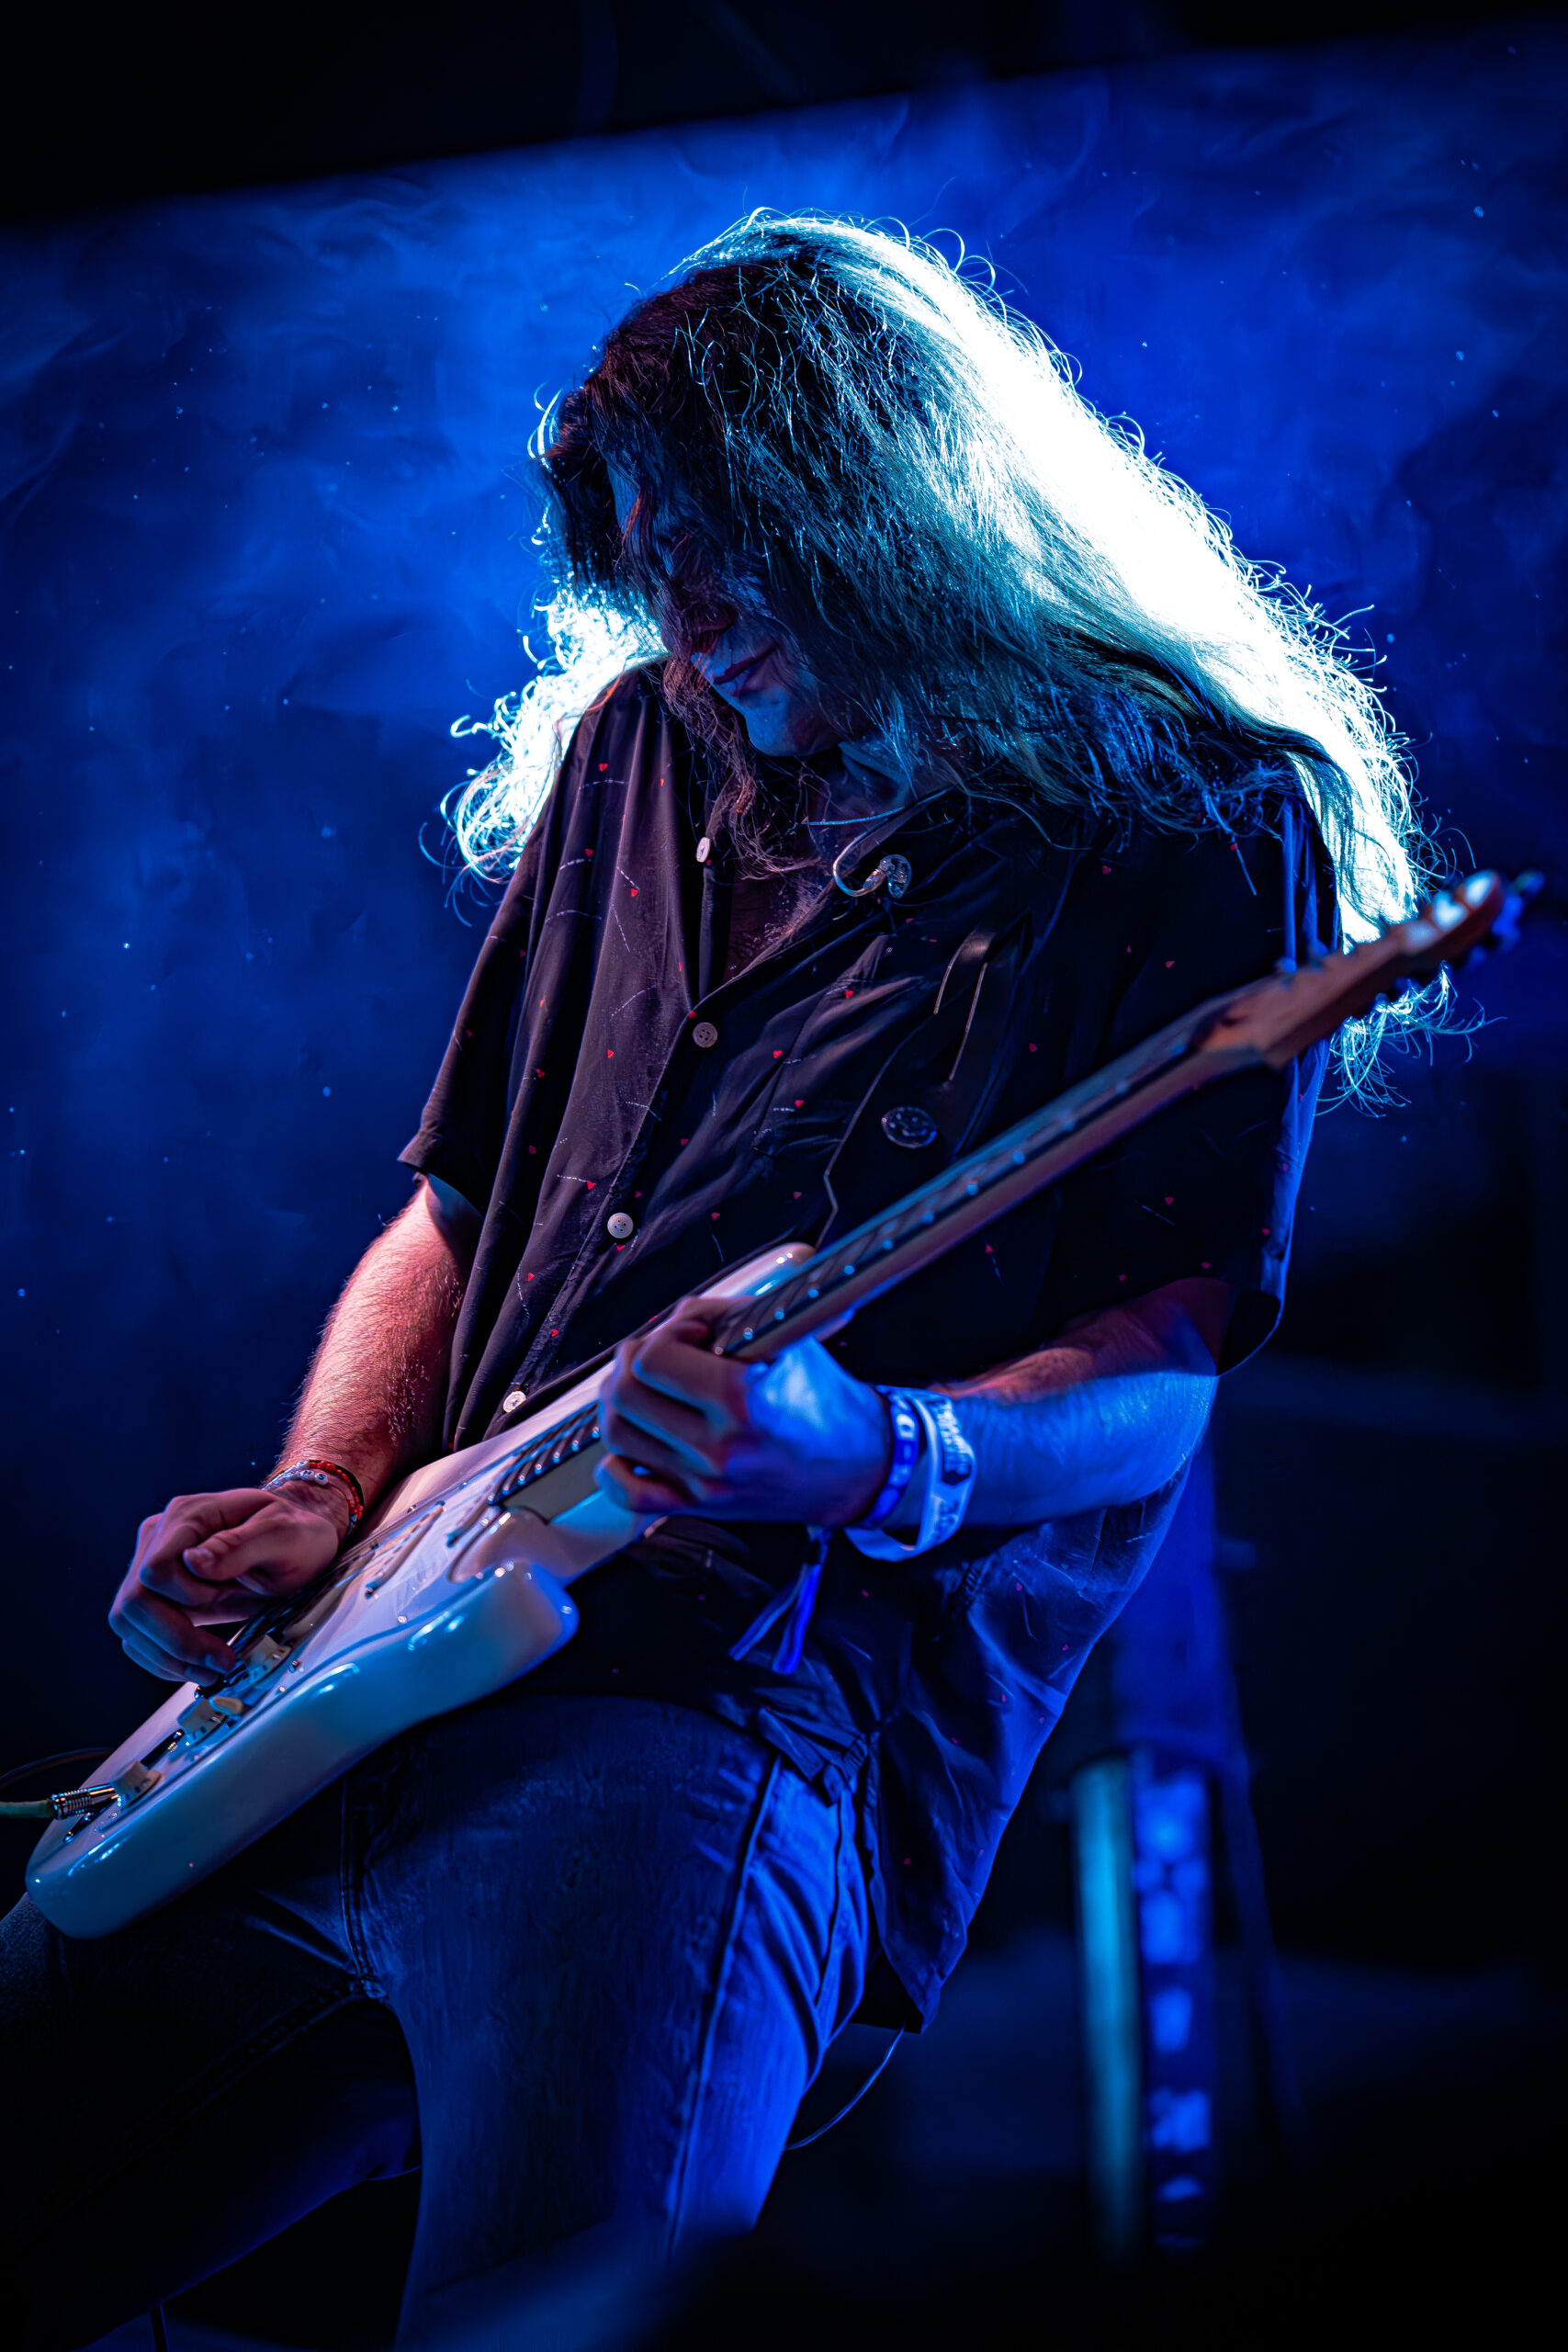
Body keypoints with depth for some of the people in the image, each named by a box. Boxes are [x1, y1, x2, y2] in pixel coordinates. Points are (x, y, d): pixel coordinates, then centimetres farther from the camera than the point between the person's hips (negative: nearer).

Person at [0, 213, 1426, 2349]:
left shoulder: (1200, 827, 1)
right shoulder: (636, 750, 20)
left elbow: (1168, 1365, -6)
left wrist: (880, 1464, -26)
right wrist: (322, 1506, 6)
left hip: (744, 1704, -7)